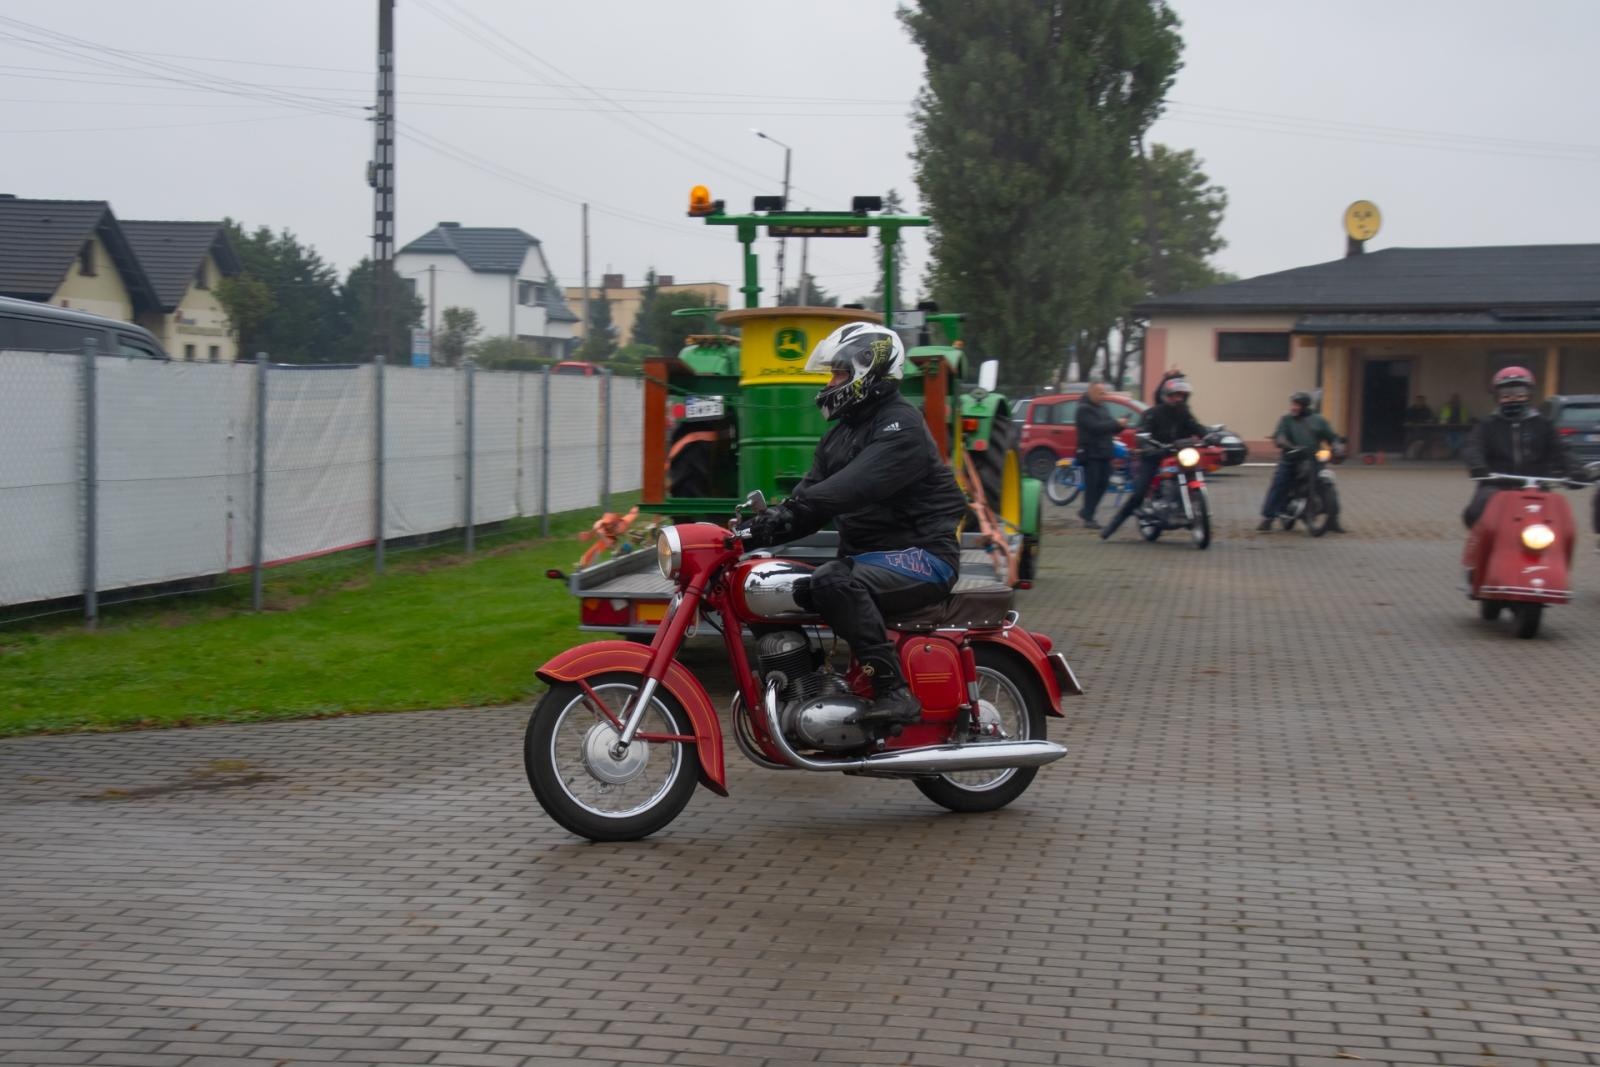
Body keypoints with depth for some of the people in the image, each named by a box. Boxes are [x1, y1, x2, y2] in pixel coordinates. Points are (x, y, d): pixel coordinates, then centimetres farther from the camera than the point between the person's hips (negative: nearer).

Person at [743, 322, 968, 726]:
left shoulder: (901, 425, -12)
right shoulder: (841, 434, 18)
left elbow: (858, 484, -29)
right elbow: (812, 493, 9)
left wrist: (792, 509, -40)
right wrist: (762, 528, -9)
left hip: (922, 555, -9)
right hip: (865, 554, 10)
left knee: (834, 582, -34)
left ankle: (895, 692, -35)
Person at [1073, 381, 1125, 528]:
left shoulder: (1102, 407, 17)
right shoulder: (1084, 409, -9)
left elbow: (1110, 427, 18)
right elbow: (1095, 427, -21)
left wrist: (1120, 425, -4)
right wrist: (1116, 424, -20)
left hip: (1104, 452, 8)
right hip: (1090, 453, -8)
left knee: (1103, 483, 7)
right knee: (1092, 485, -7)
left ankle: (1086, 512, 19)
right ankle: (1088, 518, -3)